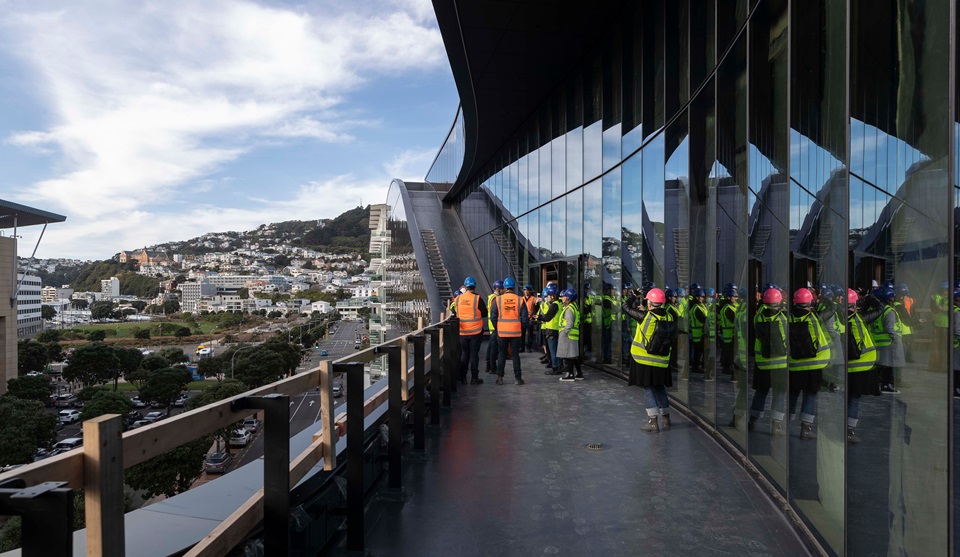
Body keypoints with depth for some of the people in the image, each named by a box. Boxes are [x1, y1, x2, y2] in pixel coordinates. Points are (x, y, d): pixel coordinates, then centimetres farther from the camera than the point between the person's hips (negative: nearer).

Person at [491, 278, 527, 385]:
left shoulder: (498, 299, -4)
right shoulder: (520, 300, -3)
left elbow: (493, 317, -2)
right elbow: (524, 317, -2)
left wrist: (497, 328, 11)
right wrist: (522, 329, 11)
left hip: (502, 332, 0)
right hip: (516, 332, 0)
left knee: (502, 354, 10)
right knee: (515, 355, 8)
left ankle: (499, 377, 12)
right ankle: (518, 378, 9)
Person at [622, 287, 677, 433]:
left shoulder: (645, 316, -14)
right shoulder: (669, 317, -1)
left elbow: (626, 307, -3)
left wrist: (634, 297, 15)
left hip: (646, 361, -4)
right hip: (662, 362, 5)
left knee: (648, 389, 4)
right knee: (660, 388, 20)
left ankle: (653, 422, 1)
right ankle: (665, 419, 27)